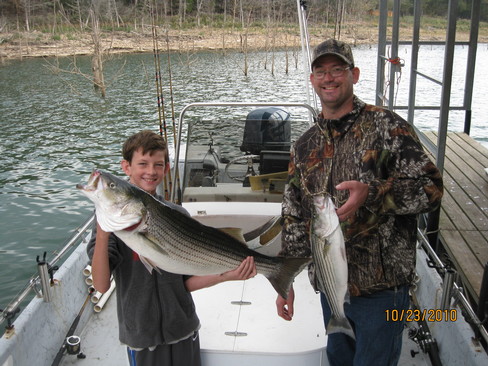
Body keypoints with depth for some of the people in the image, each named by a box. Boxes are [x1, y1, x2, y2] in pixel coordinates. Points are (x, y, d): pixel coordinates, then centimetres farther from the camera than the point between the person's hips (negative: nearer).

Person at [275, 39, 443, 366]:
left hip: (382, 289, -5)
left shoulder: (386, 126, -9)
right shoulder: (305, 146, 7)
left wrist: (371, 193, -29)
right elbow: (294, 218, 11)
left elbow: (432, 187, -14)